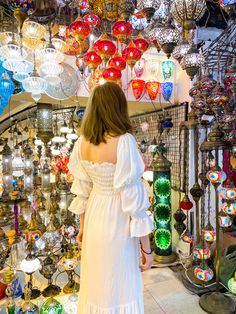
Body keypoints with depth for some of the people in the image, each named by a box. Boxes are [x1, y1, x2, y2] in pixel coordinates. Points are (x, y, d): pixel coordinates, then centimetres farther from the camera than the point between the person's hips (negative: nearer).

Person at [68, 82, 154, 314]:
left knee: (95, 283, 27)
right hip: (116, 222, -6)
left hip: (93, 218, 6)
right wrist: (146, 247, -9)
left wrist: (82, 226, 16)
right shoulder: (124, 141, -22)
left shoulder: (83, 141, -4)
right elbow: (133, 198, -21)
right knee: (118, 289, 18)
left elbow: (82, 190, 4)